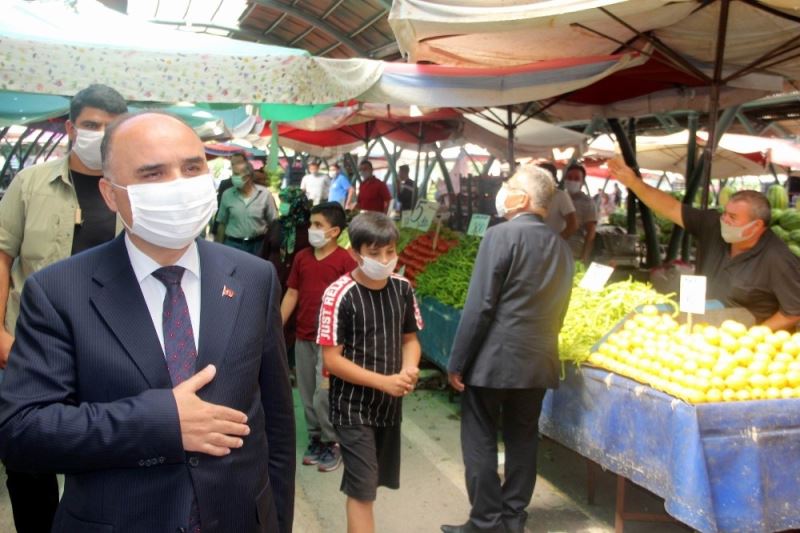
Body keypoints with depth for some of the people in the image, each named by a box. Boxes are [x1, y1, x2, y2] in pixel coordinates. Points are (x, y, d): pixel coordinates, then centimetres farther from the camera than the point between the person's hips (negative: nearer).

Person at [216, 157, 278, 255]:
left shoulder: (265, 194, -4)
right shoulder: (227, 195, 0)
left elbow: (273, 223, 0)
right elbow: (222, 223, 7)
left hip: (258, 245, -1)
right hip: (233, 244, 1)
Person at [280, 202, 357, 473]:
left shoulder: (345, 260, -10)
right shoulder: (301, 257, 6)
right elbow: (291, 294, 10)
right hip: (302, 337, 5)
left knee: (323, 397, -5)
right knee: (307, 395, 13)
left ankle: (332, 444, 14)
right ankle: (315, 439, 28)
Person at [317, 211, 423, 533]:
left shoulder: (402, 288, -2)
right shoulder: (339, 295, -18)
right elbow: (331, 359, -17)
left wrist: (409, 369, -13)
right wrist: (384, 381, -22)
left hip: (390, 404, 5)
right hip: (353, 406, -5)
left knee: (367, 483, 19)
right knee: (362, 488, -2)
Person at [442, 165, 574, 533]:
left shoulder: (501, 235, -13)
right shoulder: (561, 247, 6)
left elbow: (479, 306, -16)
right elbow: (558, 309, 10)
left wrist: (457, 362, -10)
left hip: (493, 359, -6)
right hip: (538, 362, 6)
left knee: (480, 442, 6)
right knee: (522, 441, 15)